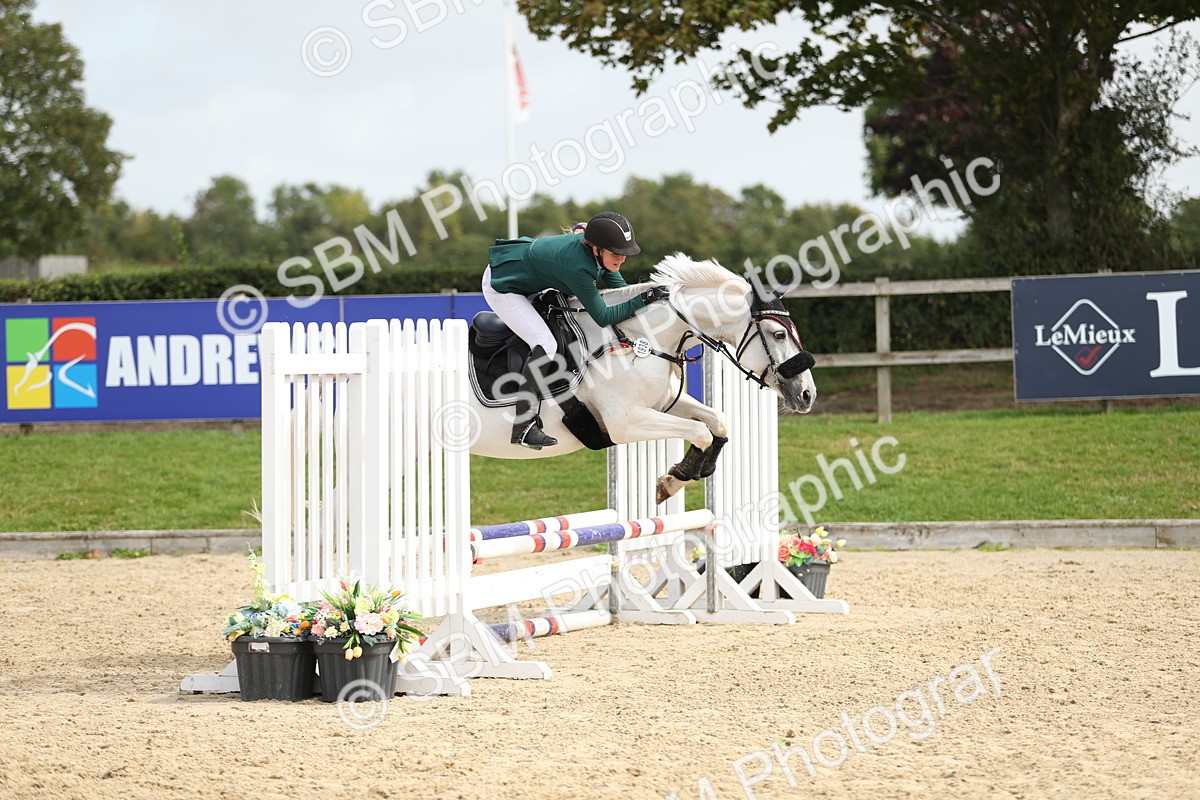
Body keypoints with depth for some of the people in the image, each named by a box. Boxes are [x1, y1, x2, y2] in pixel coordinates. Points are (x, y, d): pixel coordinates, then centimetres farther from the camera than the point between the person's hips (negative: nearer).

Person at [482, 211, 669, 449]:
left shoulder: (599, 252, -13)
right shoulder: (577, 266, -37)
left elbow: (619, 289, 0)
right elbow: (603, 317, -30)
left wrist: (648, 295, -13)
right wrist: (642, 300, -31)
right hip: (500, 286, -10)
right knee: (545, 345, -20)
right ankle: (523, 428, -18)